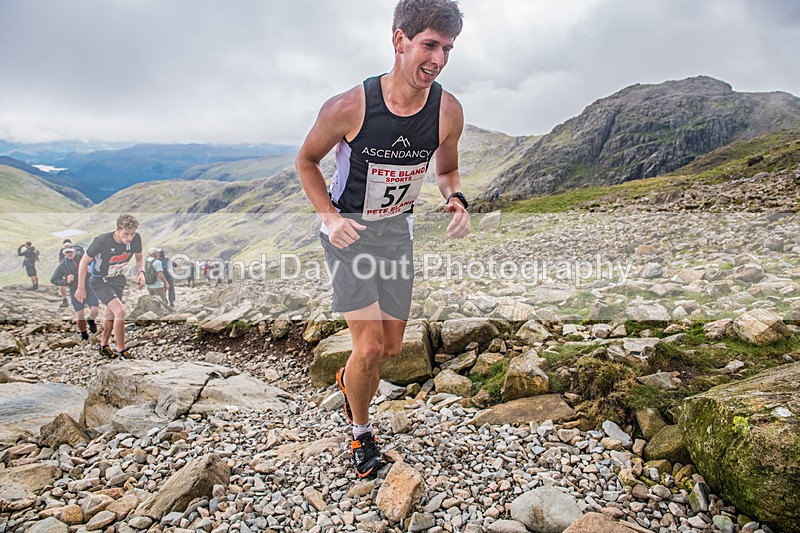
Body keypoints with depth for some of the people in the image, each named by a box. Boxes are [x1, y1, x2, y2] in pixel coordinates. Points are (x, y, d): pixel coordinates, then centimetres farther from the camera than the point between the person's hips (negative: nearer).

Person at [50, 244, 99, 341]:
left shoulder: (82, 257, -2)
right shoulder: (62, 265, -2)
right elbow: (53, 280, 5)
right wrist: (66, 282, -12)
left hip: (89, 288, 0)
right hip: (76, 292, 0)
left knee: (95, 310, -16)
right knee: (80, 315, -3)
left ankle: (90, 320, 21)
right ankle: (83, 333, 22)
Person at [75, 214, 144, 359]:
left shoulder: (136, 238, -17)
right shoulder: (102, 241, -29)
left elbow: (139, 258, 4)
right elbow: (84, 262, -15)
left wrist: (141, 272, -17)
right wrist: (81, 288, -10)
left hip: (118, 279, 5)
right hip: (100, 281, -5)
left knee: (110, 315, 19)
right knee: (120, 311, -21)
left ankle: (103, 347, 40)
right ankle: (122, 352, -9)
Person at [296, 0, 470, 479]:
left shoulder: (448, 111, -13)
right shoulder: (349, 107, -23)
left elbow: (447, 169, 6)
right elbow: (307, 161, -5)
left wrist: (457, 200, -17)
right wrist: (331, 216, -21)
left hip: (397, 229, 4)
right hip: (348, 231, -4)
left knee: (392, 348, 11)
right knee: (370, 346, -11)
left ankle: (349, 380, 48)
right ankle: (361, 431, 20)